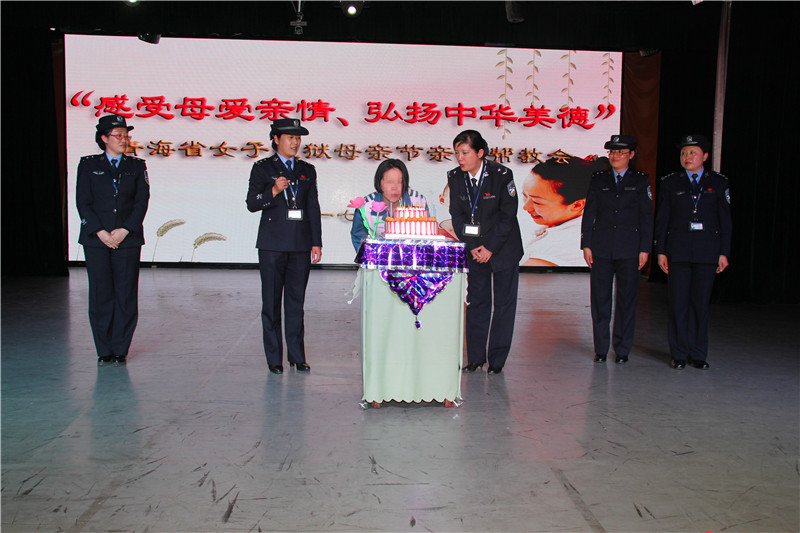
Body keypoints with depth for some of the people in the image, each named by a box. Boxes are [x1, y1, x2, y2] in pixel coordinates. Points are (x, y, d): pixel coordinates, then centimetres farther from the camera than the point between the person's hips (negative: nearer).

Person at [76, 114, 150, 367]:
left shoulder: (137, 166, 10)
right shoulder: (88, 165, 8)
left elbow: (142, 201, 2)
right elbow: (83, 202, 2)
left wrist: (124, 231, -9)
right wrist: (100, 232, -10)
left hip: (128, 239, 1)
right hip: (95, 239, 0)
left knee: (126, 294, -1)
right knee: (100, 294, 1)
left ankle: (120, 350, 9)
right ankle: (104, 351, 11)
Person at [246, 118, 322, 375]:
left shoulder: (307, 170, 15)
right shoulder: (262, 168, 6)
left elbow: (313, 209, 12)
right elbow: (251, 204, -1)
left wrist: (316, 243, 6)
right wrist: (273, 191, -18)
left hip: (301, 245, 3)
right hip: (273, 245, -2)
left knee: (296, 301, 5)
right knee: (271, 303, 2)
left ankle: (297, 356, 13)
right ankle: (274, 358, 9)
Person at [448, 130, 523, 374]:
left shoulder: (501, 175, -15)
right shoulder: (455, 177, -3)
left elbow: (508, 216, -11)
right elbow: (457, 215, 1)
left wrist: (491, 248, -14)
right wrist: (471, 248, -9)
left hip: (502, 248, -3)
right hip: (473, 250, 3)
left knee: (504, 303, 1)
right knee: (476, 302, 5)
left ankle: (497, 360, 10)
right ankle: (475, 358, 13)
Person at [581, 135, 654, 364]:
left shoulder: (640, 180, 6)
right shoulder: (598, 179, 9)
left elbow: (646, 217, 4)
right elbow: (589, 213, 8)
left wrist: (644, 249, -2)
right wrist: (586, 244, 1)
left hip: (629, 249, -1)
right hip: (601, 248, 1)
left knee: (627, 299, 3)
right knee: (600, 298, 2)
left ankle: (622, 349, 14)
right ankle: (601, 349, 12)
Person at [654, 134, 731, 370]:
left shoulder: (718, 183, 7)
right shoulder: (669, 183, 6)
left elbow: (725, 220, 7)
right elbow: (661, 219, 6)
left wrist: (724, 253, 1)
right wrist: (660, 251, 0)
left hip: (707, 252, 0)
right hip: (678, 250, 0)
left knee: (701, 303, 4)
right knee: (678, 303, 0)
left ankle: (698, 354, 15)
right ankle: (679, 354, 10)